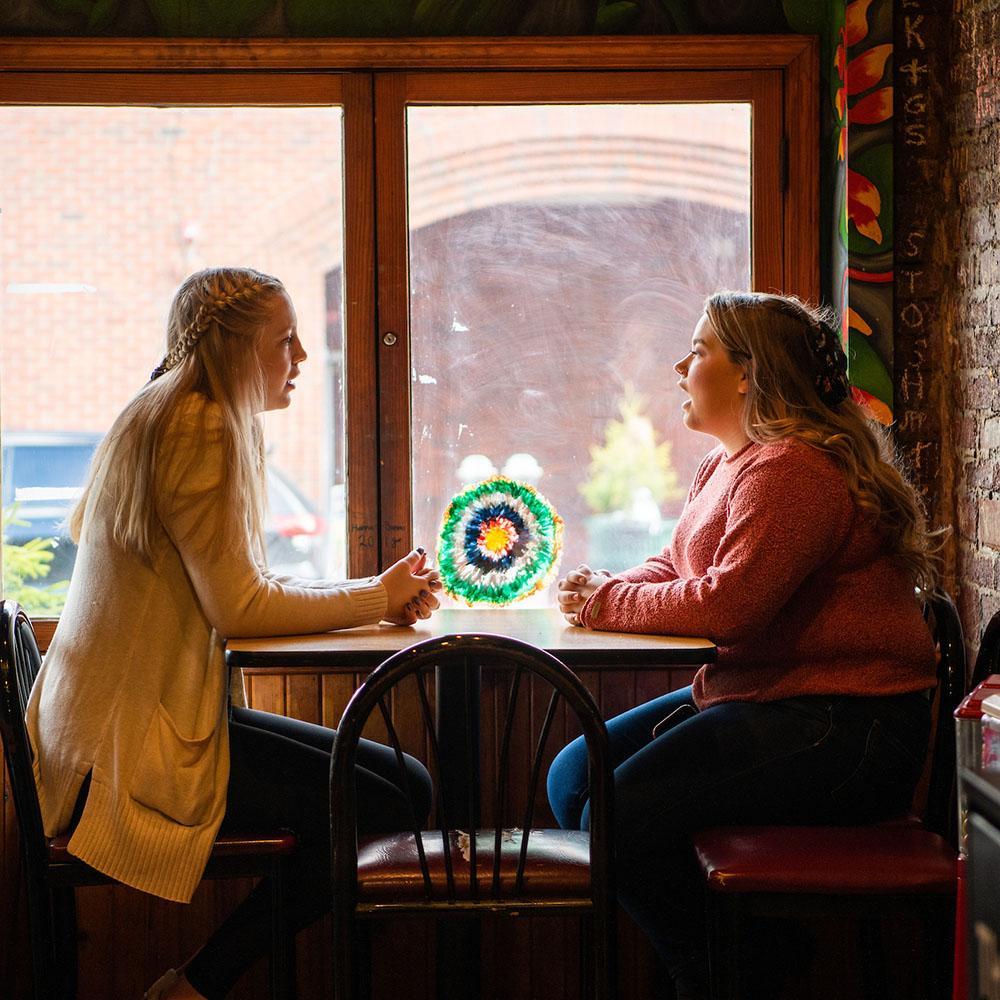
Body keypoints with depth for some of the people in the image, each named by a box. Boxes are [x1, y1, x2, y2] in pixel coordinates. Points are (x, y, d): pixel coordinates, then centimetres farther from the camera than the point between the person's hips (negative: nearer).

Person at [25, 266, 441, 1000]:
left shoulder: (163, 420, 17)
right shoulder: (199, 431, -14)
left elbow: (229, 590, 16)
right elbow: (238, 606, -17)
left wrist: (374, 596, 6)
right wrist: (377, 596, -5)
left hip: (133, 714, 10)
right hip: (134, 741, -10)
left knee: (404, 779, 5)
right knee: (391, 806, -15)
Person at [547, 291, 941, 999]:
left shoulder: (791, 470, -18)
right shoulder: (727, 465, 16)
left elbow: (726, 602, -27)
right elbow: (678, 567, 20)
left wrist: (611, 602, -13)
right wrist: (606, 590, -3)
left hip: (843, 728, -11)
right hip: (757, 696, 11)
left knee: (620, 818, -21)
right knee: (574, 777, 5)